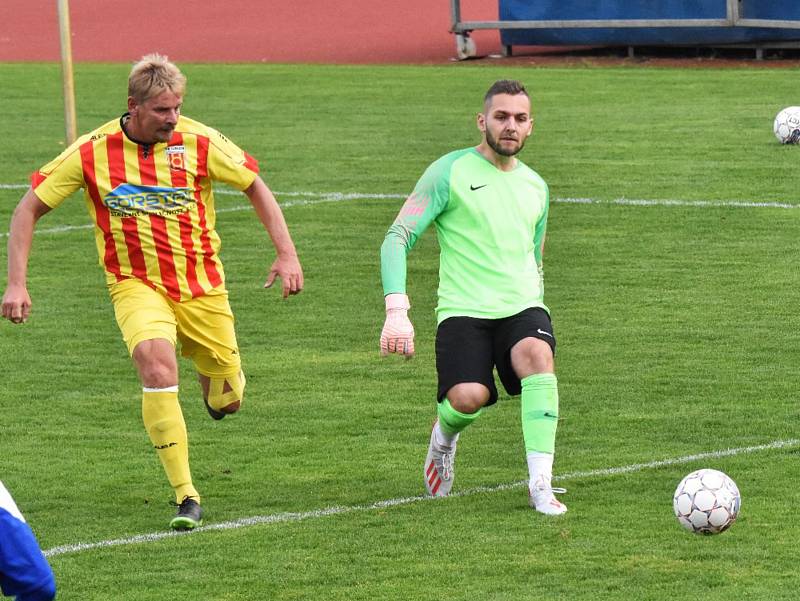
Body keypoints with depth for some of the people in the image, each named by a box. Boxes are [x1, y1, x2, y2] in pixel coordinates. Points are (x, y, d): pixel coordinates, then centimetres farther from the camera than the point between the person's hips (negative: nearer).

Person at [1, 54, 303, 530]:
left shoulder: (199, 142, -11)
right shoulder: (93, 152, -12)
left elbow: (256, 187, 3)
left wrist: (287, 254, -6)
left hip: (202, 285, 2)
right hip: (136, 285, -2)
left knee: (228, 401, 6)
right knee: (157, 365, -30)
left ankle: (214, 385, 48)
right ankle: (186, 496, -24)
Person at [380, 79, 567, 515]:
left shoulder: (535, 187, 18)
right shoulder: (449, 172, 1)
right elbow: (397, 238, -4)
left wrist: (537, 317, 26)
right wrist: (397, 312, -16)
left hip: (522, 306, 3)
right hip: (463, 311, -3)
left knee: (537, 353, -32)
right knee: (469, 397, -29)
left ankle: (540, 484, -30)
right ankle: (445, 434, 12)